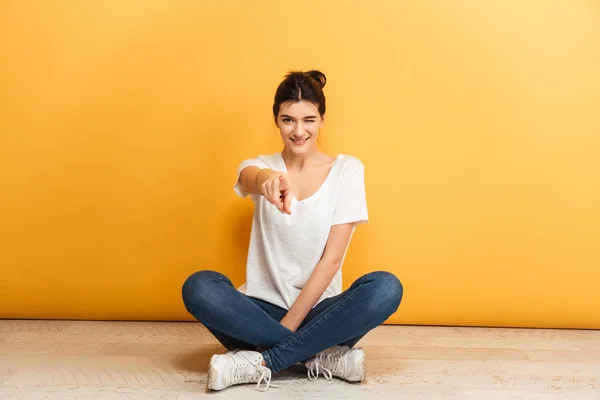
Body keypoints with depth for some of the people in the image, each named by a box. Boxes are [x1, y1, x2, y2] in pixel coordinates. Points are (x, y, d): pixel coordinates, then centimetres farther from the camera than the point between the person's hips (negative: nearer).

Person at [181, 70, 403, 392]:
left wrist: (289, 324, -13)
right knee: (198, 287, -28)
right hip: (264, 309, 1)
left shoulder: (347, 170, 0)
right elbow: (250, 180, -24)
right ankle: (324, 357, -23)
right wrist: (267, 179, -50)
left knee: (385, 288, -30)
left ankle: (260, 362, -25)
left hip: (318, 310, 0)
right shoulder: (261, 167, 4)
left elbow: (331, 259, -6)